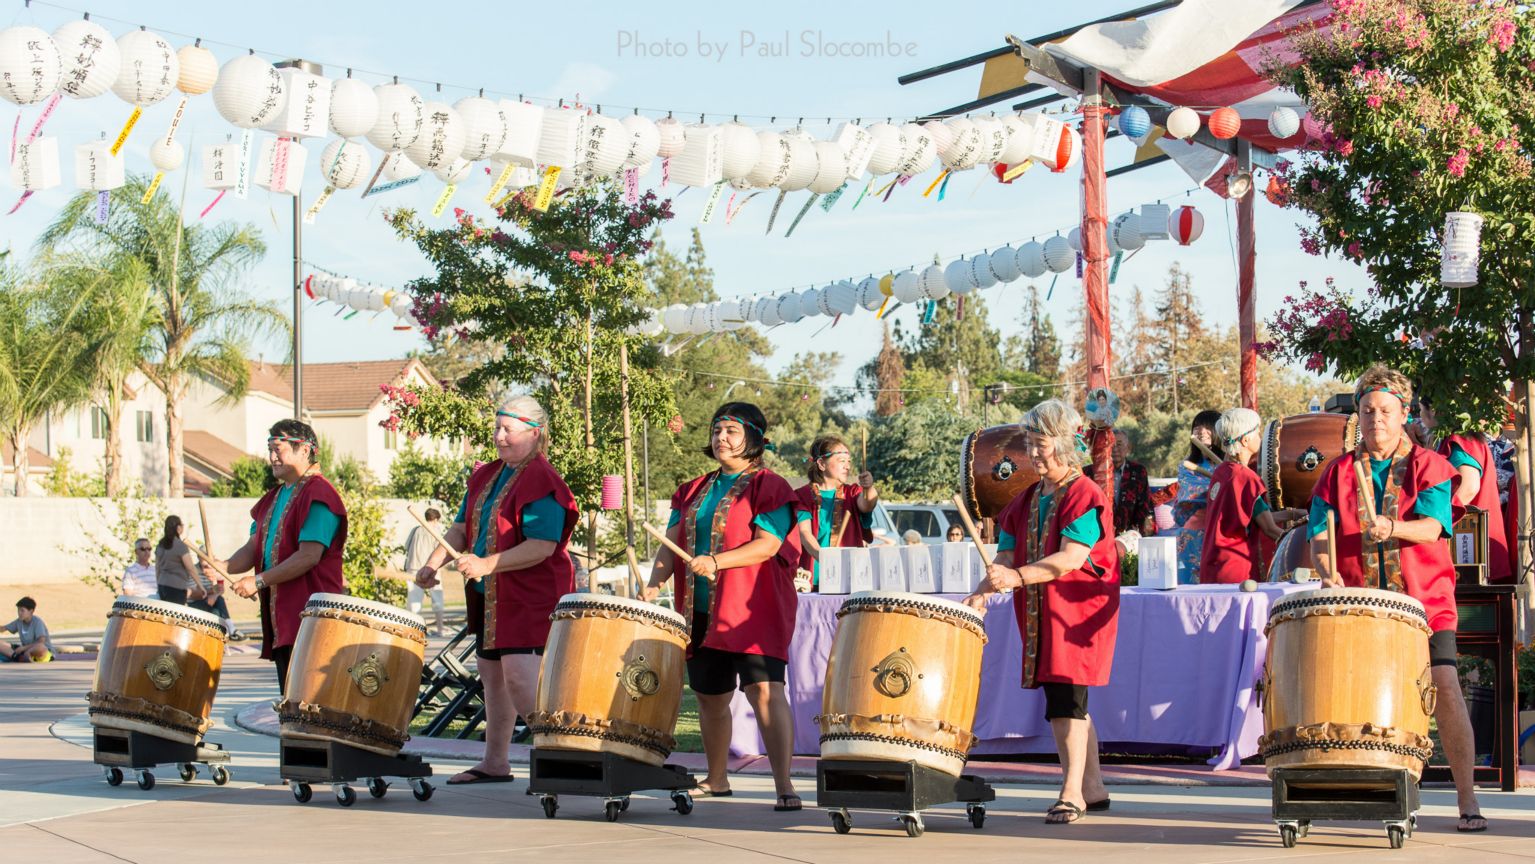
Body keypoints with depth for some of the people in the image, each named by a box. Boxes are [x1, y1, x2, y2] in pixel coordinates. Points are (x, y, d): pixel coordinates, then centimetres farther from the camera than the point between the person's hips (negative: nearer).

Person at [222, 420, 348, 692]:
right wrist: (225, 567, -5)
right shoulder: (274, 497, 19)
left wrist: (259, 581, -19)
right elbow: (254, 548, 16)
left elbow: (309, 556, -18)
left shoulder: (318, 495, -10)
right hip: (282, 618, 9)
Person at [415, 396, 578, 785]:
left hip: (531, 599, -9)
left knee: (521, 680, -17)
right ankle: (495, 762, 25)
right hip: (491, 597, 9)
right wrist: (434, 563, 0)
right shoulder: (486, 476, 12)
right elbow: (461, 528, 16)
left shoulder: (542, 482, -15)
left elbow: (542, 547, -23)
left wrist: (488, 565, -30)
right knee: (492, 676, 15)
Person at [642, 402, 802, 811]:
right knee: (709, 696, 14)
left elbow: (767, 546, -14)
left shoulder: (769, 488, -3)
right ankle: (716, 780, 30)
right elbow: (672, 542, 11)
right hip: (701, 611, 7)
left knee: (763, 688, -19)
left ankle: (784, 785, -23)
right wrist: (655, 582, -6)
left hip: (753, 609, -7)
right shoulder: (694, 491, 17)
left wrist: (716, 562, -24)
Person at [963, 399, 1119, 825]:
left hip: (1079, 610, -8)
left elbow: (1071, 558, -21)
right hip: (1039, 614, 8)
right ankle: (1093, 788, 19)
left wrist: (1018, 578, -32)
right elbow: (1007, 555, 10)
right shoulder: (1027, 501, 14)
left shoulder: (1085, 496, -9)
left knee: (1065, 697, -14)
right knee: (1068, 702, 11)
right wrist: (983, 591, -9)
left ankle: (1071, 793, -13)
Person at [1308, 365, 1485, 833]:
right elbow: (1319, 535, 2)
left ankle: (1467, 799, -6)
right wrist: (1329, 574, -19)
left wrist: (1393, 528, -32)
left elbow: (1431, 526, -12)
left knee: (1445, 689, -13)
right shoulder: (1338, 474, 9)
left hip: (1424, 602, -2)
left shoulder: (1429, 467, 3)